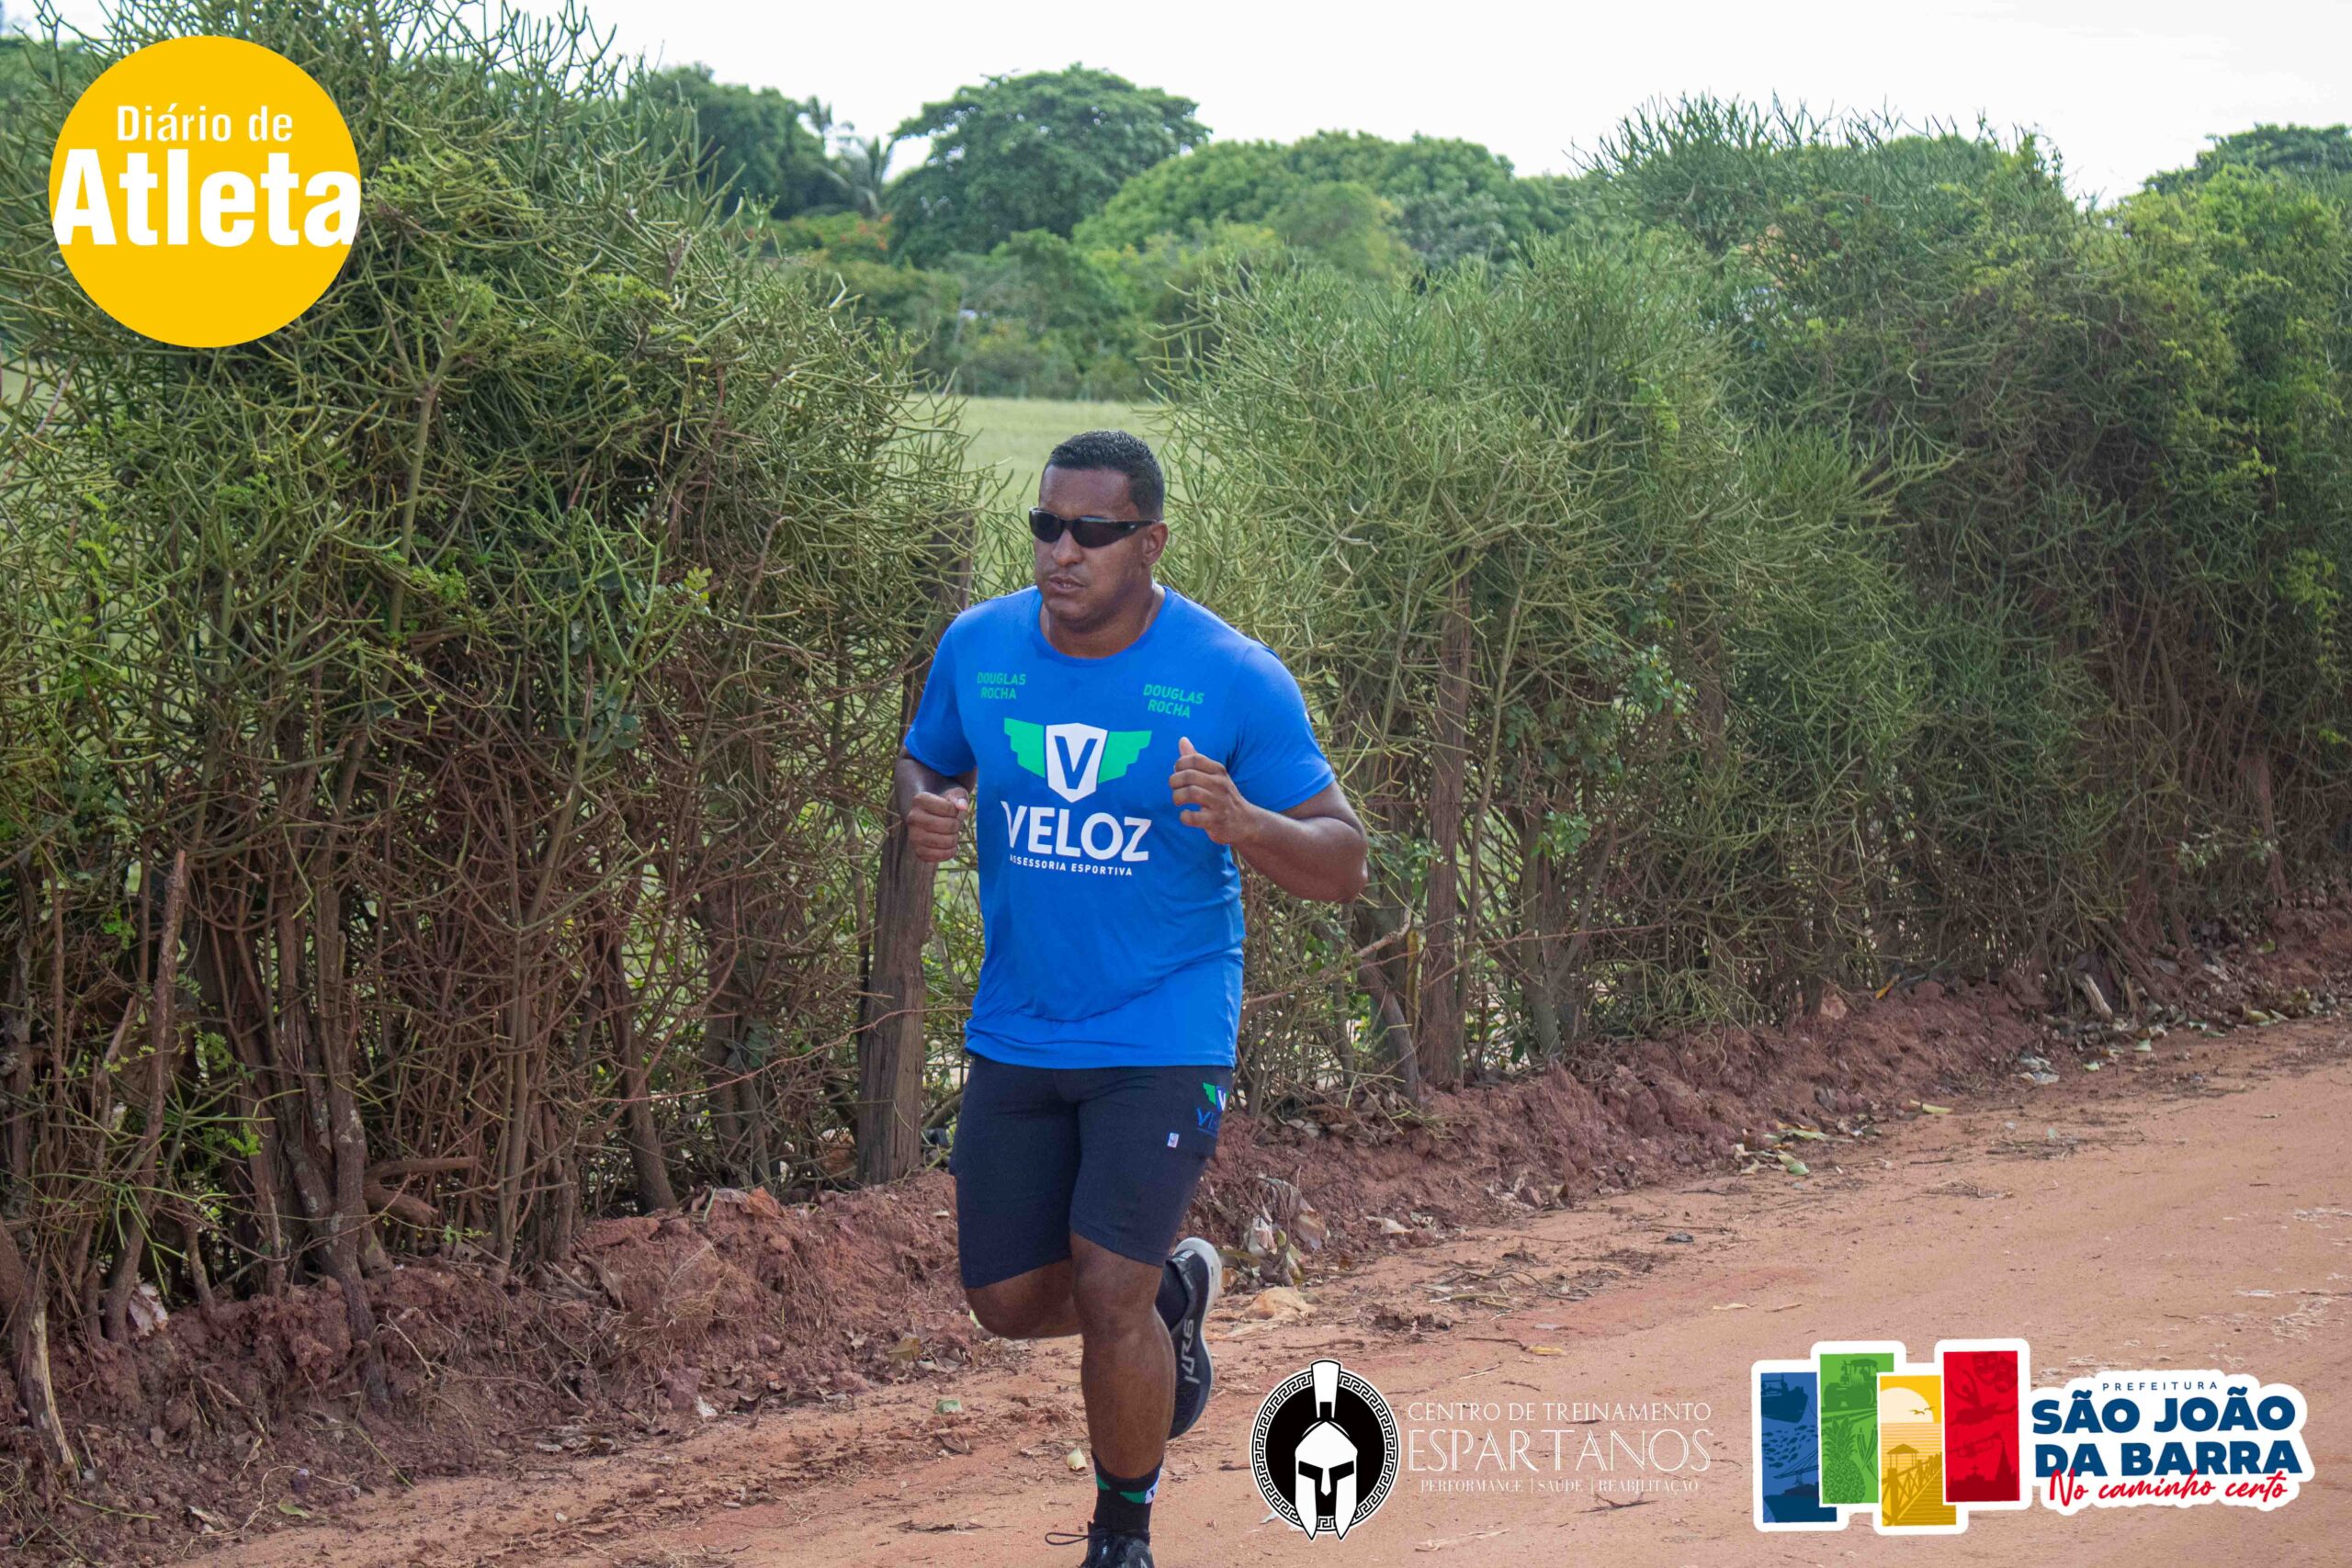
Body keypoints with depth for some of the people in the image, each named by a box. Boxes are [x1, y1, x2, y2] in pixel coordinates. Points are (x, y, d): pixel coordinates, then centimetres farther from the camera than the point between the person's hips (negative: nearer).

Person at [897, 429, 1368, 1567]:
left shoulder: (1234, 679, -13)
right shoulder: (979, 648, -3)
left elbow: (1342, 865, -9)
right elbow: (924, 764, 15)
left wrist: (1245, 826, -31)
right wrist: (922, 812, -10)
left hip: (1164, 1037, -4)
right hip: (1016, 1034, 4)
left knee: (1108, 1296, -12)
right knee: (1009, 1301, 7)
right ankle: (1174, 1293, 40)